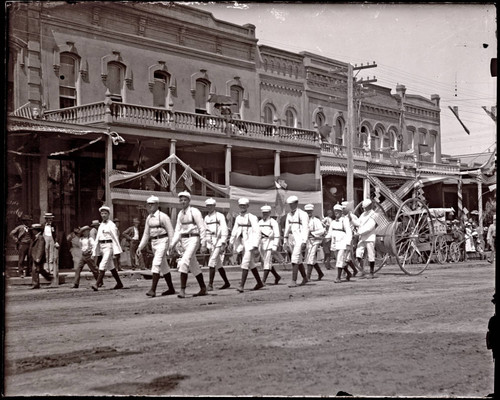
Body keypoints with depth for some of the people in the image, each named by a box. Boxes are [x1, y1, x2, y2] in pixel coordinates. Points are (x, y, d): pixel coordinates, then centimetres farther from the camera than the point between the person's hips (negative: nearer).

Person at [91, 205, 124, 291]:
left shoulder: (111, 225, -6)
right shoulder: (101, 225, 15)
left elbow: (115, 238, -11)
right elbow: (97, 239, 16)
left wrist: (117, 251, -16)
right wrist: (95, 253, 15)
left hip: (109, 246, -8)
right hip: (102, 247, 8)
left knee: (103, 265, -16)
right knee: (111, 267, 13)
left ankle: (97, 284, -21)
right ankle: (119, 283, 22)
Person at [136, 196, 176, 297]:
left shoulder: (163, 216, -9)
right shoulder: (148, 218, 12)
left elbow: (171, 232, -9)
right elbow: (146, 234, 17)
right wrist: (140, 247, 12)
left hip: (162, 241, -8)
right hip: (153, 243, 8)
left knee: (156, 264, -19)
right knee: (164, 266, 13)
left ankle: (153, 290, -23)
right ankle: (171, 289, 22)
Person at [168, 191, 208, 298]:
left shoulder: (194, 212, -9)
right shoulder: (180, 214, 12)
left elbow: (202, 228, -10)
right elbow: (178, 230, 15)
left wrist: (203, 244, -14)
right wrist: (173, 244, 6)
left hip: (193, 239, -8)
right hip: (184, 240, 8)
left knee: (184, 262, -22)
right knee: (193, 266, 14)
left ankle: (182, 290, -23)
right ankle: (203, 289, 25)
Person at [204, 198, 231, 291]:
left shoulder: (220, 216, -6)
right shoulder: (206, 218, 13)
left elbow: (224, 230, -11)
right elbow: (205, 231, 17)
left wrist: (223, 244, -18)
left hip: (219, 242, -7)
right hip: (210, 243, 7)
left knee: (212, 262, -18)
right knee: (218, 264, 12)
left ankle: (210, 284, -19)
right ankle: (227, 283, 24)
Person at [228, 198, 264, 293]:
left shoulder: (252, 218, -12)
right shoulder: (238, 218, 8)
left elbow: (257, 233, -15)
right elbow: (234, 230, 16)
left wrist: (256, 247, -19)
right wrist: (231, 242, 9)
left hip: (250, 243, -7)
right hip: (243, 243, 7)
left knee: (245, 263, -15)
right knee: (251, 264, 17)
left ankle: (242, 286, -15)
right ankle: (259, 283, 31)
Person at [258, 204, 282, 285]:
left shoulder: (273, 222, -4)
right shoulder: (260, 222, 14)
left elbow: (277, 235, -9)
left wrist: (275, 247, -16)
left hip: (269, 243, -7)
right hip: (261, 244, 7)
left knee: (267, 263, -9)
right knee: (264, 263, 10)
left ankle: (263, 281, -11)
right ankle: (277, 276, 25)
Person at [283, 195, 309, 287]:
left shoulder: (303, 214, -8)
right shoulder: (289, 215, 14)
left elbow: (306, 229, -13)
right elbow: (287, 228, 18)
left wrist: (304, 242, -20)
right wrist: (285, 241, 13)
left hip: (299, 239, -8)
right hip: (291, 239, 8)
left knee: (295, 260, -15)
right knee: (298, 260, 15)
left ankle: (294, 281, -15)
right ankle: (305, 278, 29)